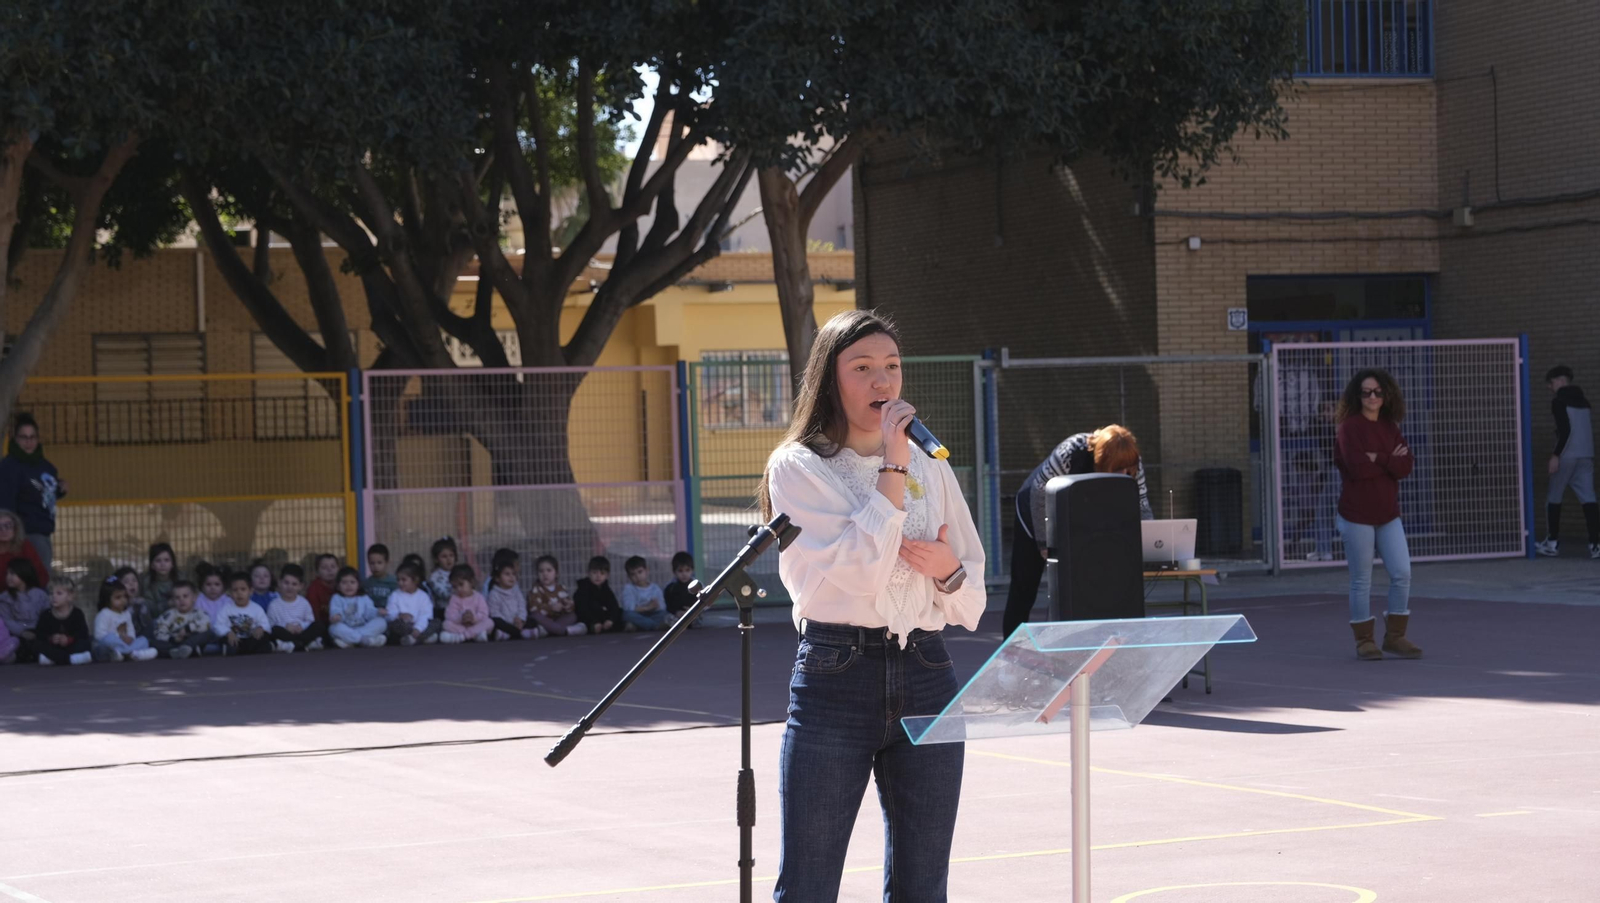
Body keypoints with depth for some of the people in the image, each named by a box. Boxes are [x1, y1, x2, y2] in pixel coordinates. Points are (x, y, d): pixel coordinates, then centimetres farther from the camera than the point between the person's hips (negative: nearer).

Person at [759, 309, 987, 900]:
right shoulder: (799, 467, 0)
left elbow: (971, 604, 16)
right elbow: (854, 573, -14)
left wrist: (949, 571, -7)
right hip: (835, 675, -4)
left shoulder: (932, 468, 14)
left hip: (926, 678, 4)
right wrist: (893, 469, -12)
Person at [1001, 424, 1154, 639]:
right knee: (1024, 589, -1)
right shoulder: (1070, 453, -37)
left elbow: (1142, 507, -18)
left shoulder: (1132, 463, -24)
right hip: (1034, 512, -4)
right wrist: (1045, 543, -21)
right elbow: (1039, 494, -26)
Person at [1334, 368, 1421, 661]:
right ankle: (1364, 640, 12)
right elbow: (1357, 467, -22)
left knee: (1402, 573, 1)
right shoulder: (1350, 427, -9)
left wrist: (1377, 459, -17)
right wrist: (1391, 461, -11)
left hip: (1388, 514, 6)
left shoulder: (1390, 428, 8)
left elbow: (1406, 467, -4)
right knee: (1362, 580, 2)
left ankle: (1395, 636, 13)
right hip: (1357, 515, -6)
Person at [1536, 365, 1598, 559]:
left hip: (1567, 455, -6)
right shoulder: (1583, 401, 16)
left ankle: (1553, 543, 10)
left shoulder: (1559, 401, -6)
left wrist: (1555, 455, -17)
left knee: (1553, 498, 8)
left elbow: (1565, 429, -16)